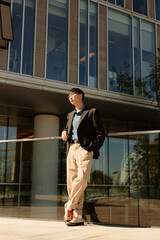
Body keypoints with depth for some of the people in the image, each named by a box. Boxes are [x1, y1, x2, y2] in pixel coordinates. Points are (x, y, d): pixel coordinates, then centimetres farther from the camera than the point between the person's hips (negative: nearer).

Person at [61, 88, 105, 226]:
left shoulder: (91, 112, 6)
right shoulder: (70, 115, 25)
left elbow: (100, 133, 0)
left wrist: (91, 149, -11)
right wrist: (64, 132, 14)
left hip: (84, 149, -6)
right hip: (71, 149, 6)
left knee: (82, 179, -23)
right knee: (71, 182, -1)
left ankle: (70, 205, -5)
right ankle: (77, 216, 3)